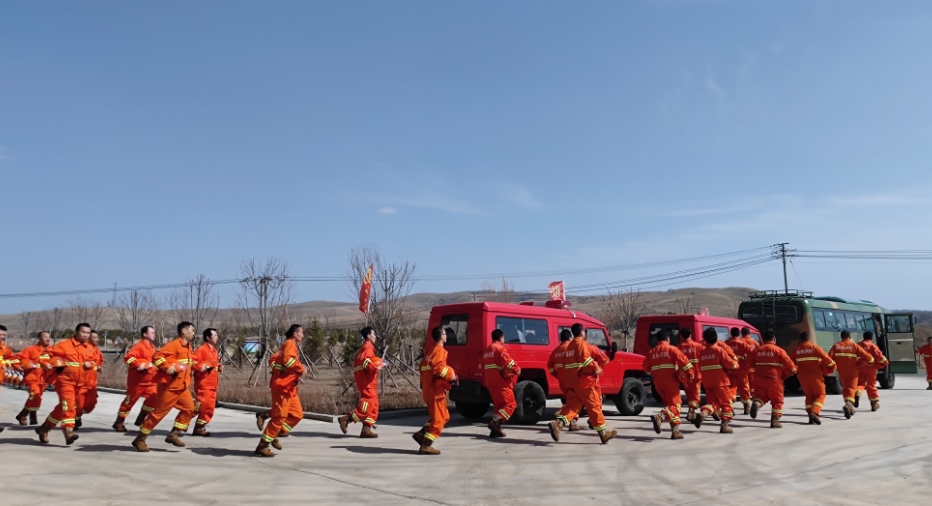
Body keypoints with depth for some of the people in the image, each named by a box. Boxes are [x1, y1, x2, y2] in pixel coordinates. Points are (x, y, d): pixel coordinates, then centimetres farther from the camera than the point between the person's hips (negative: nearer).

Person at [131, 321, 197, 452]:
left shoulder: (188, 347, 13)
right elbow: (157, 355, -24)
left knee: (189, 408, 5)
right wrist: (166, 368, -28)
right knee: (159, 412, -3)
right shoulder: (175, 344, -15)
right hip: (169, 386, -9)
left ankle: (173, 434, 12)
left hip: (182, 386, 9)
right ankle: (140, 439, 9)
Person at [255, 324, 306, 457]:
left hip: (289, 386, 10)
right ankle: (262, 446, -2)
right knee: (280, 416, -8)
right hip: (282, 385, -10)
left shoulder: (292, 345, 20)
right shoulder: (290, 343, -9)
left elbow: (273, 360, 18)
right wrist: (301, 368, -18)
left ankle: (274, 435, 17)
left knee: (297, 414, 10)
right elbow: (287, 360, -27)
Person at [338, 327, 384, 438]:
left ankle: (366, 429, 4)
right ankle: (346, 418, -15)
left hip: (367, 381, 11)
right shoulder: (368, 346, -8)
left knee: (373, 405, 8)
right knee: (368, 402, -16)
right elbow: (364, 360, -24)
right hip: (366, 381, -11)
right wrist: (374, 367, -20)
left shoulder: (364, 347, 23)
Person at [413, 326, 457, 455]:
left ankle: (421, 434, 13)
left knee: (443, 416, 17)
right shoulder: (439, 350, -13)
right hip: (435, 389, -10)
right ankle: (426, 445, -6)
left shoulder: (431, 349, 16)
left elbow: (425, 367, 19)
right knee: (439, 418, -5)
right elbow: (439, 368, -25)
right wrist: (451, 376, -15)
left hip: (429, 387, 10)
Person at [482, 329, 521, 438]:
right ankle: (495, 422, -17)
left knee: (499, 405, 16)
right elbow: (508, 362, -18)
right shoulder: (500, 348, -10)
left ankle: (495, 430, 11)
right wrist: (517, 370, -2)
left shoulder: (487, 350, 19)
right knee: (510, 404, -3)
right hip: (500, 382, -9)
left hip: (490, 382, 9)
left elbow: (484, 368, 24)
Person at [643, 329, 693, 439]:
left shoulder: (651, 352, 10)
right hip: (671, 382, -5)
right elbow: (683, 361, -11)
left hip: (658, 383, 5)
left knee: (669, 403, 16)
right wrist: (690, 373, 1)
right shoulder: (672, 349, -2)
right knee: (674, 404, -2)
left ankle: (675, 430, 12)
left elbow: (646, 367, 12)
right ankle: (660, 417, -29)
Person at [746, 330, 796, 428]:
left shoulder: (757, 350, 5)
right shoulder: (779, 350, -4)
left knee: (760, 395, 17)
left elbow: (749, 364, 11)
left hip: (759, 379, 3)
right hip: (774, 379, -2)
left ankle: (756, 403, -16)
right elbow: (789, 365, -6)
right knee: (777, 400, 12)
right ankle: (775, 420, 6)